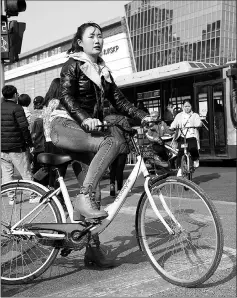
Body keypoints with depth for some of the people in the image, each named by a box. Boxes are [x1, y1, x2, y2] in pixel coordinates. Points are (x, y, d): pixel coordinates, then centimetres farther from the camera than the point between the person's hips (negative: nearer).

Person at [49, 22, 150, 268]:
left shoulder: (103, 71, 18)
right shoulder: (73, 64, -2)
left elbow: (118, 100, 11)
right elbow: (66, 96, -16)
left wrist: (143, 116, -3)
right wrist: (84, 118, -34)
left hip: (90, 128, 6)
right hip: (66, 126, -6)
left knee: (93, 191, 0)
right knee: (113, 143, -33)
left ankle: (93, 249, 6)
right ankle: (84, 197, -33)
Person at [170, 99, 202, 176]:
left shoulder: (195, 115, 13)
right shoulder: (179, 115, 17)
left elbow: (198, 122, -5)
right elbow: (175, 123, 2)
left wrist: (199, 124, -30)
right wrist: (172, 127, -20)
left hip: (192, 136, -1)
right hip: (182, 137, 1)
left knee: (193, 148, -28)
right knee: (180, 151, -18)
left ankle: (196, 159, 4)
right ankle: (179, 168, -4)